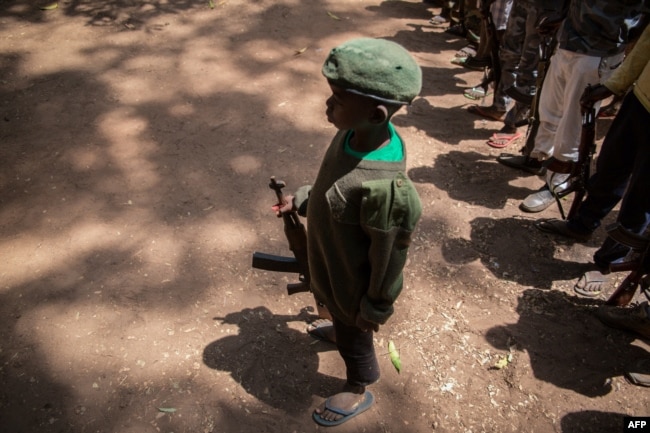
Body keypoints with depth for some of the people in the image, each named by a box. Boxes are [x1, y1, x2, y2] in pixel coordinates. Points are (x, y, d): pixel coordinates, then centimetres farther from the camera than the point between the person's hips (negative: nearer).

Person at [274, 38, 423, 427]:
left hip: (352, 282, -6)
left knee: (353, 336, 23)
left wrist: (374, 308, -13)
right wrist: (302, 199, 12)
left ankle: (359, 392, 53)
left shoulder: (385, 187, -43)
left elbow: (388, 259, -27)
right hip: (334, 263, 7)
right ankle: (340, 327, 70)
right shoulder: (356, 133, -19)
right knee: (341, 320, 36)